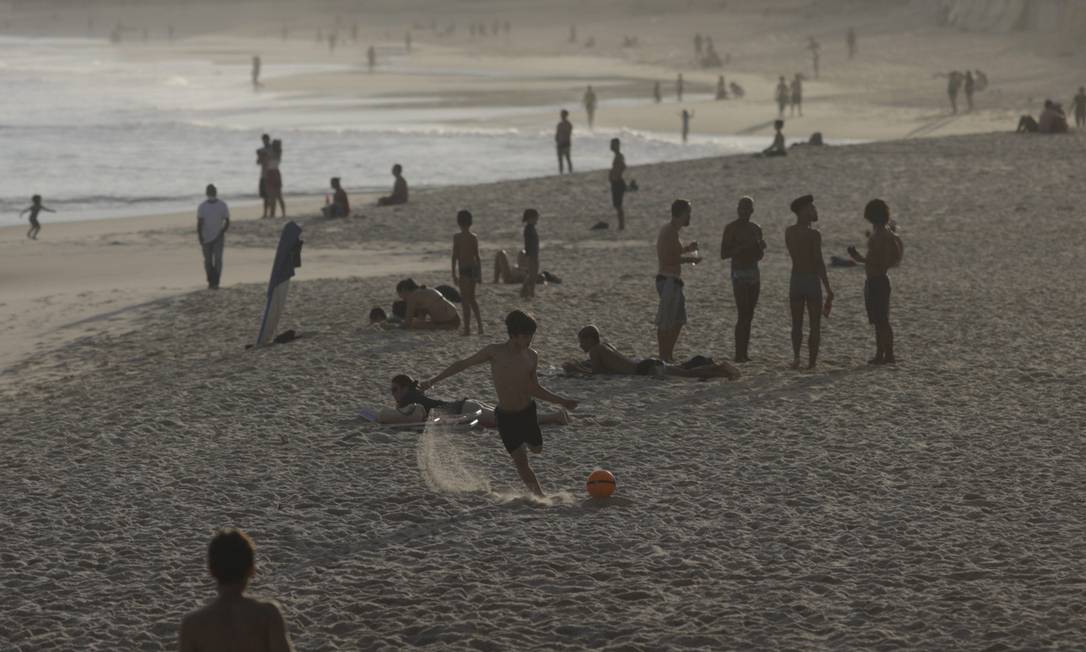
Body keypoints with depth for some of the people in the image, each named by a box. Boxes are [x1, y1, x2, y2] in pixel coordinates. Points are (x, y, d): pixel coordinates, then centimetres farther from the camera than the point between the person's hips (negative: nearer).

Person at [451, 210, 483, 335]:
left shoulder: (457, 237, -11)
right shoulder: (474, 237, 6)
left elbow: (455, 256, -12)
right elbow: (477, 257, 9)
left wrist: (454, 273, -8)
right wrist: (480, 274, 16)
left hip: (465, 270, -6)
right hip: (474, 268, 6)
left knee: (465, 300, -1)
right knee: (472, 298, 21)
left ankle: (467, 328, 0)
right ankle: (480, 325, 22)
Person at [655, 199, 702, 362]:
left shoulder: (670, 230, 16)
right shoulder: (670, 232, -16)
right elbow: (665, 259, -23)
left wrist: (687, 248, 16)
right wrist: (688, 260, -16)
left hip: (673, 279, 11)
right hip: (668, 279, -11)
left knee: (678, 321, 15)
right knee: (665, 323, -5)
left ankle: (669, 355, 22)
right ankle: (664, 357, -2)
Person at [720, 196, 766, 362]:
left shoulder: (756, 229, 13)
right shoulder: (731, 228, -6)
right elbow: (723, 255, -12)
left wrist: (761, 247, 0)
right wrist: (743, 246, -22)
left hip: (754, 273, 7)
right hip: (739, 274, -7)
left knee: (749, 316, 5)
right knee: (743, 315, -13)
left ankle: (744, 352, 7)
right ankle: (739, 353, -14)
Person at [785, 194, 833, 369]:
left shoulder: (789, 232, 4)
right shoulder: (814, 234, -14)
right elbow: (819, 263, -17)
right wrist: (828, 289, -15)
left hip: (795, 281, 5)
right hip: (812, 281, -5)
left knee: (796, 324, 10)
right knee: (815, 325, 5)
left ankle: (796, 357, -8)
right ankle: (812, 360, 2)